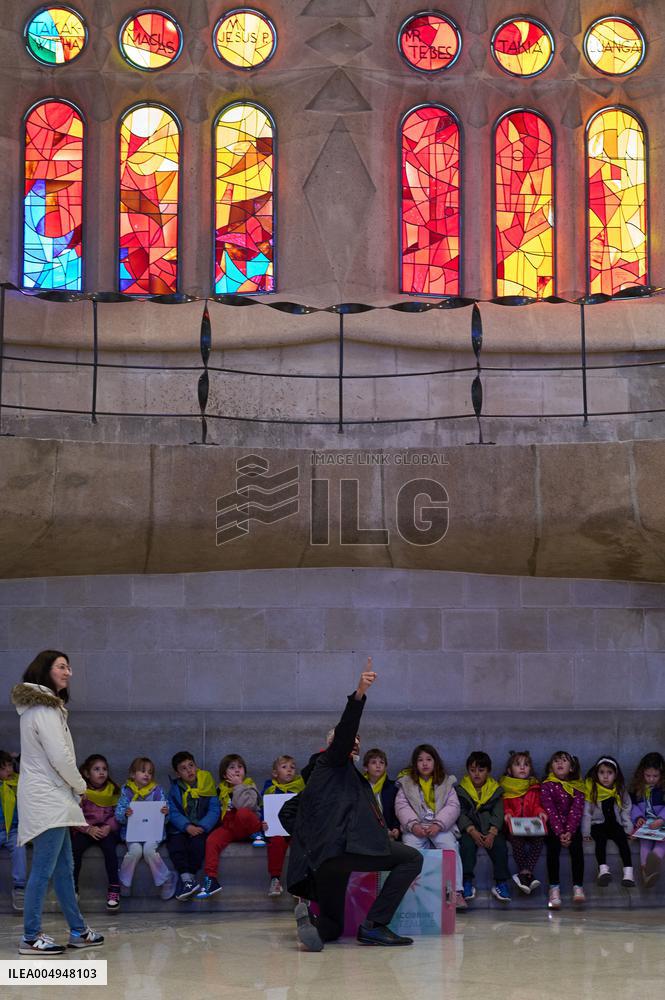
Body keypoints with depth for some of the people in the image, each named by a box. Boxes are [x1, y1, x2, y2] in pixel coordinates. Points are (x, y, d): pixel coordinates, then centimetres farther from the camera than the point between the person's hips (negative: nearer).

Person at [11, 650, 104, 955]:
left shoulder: (43, 705, 16)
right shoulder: (44, 709, -15)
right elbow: (60, 757, -19)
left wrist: (73, 787, 7)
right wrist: (80, 786, -5)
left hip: (53, 799, 10)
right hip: (47, 798, -10)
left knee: (63, 868, 14)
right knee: (43, 870, -5)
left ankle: (78, 931, 21)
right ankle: (31, 937, 0)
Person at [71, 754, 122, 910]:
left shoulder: (113, 790, 11)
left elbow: (118, 814, 6)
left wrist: (108, 827, -13)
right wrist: (89, 829, -17)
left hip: (107, 830, 0)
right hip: (85, 830, 0)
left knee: (109, 845, -32)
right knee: (75, 847, -29)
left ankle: (113, 889, -28)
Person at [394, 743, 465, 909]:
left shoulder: (446, 783, 13)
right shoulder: (406, 783, 14)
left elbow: (453, 806, 2)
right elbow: (401, 806, 3)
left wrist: (438, 825, -13)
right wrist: (413, 825, -14)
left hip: (440, 827, 0)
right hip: (415, 827, 0)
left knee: (450, 846, -27)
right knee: (410, 848, -29)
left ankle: (457, 892, -27)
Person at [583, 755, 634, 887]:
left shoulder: (620, 790, 5)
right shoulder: (591, 789, -6)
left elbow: (626, 811, 9)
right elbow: (586, 812, -5)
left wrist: (629, 829, 1)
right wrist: (586, 832, -9)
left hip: (615, 824, 2)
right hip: (598, 825, -2)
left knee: (622, 839, -26)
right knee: (601, 838, -32)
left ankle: (628, 872, -34)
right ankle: (603, 869, -45)